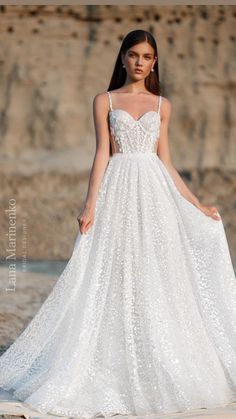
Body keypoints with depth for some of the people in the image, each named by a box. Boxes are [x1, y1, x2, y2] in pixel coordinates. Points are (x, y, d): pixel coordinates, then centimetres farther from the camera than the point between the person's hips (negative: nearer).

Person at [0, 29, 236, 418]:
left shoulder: (162, 105, 13)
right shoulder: (105, 101, 6)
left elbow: (165, 161, 12)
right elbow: (102, 155, 0)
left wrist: (196, 204, 10)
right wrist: (90, 205, -10)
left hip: (156, 195, 2)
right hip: (119, 192, -2)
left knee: (157, 280, 1)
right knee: (116, 279, -4)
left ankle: (157, 371, 9)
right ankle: (116, 370, 3)